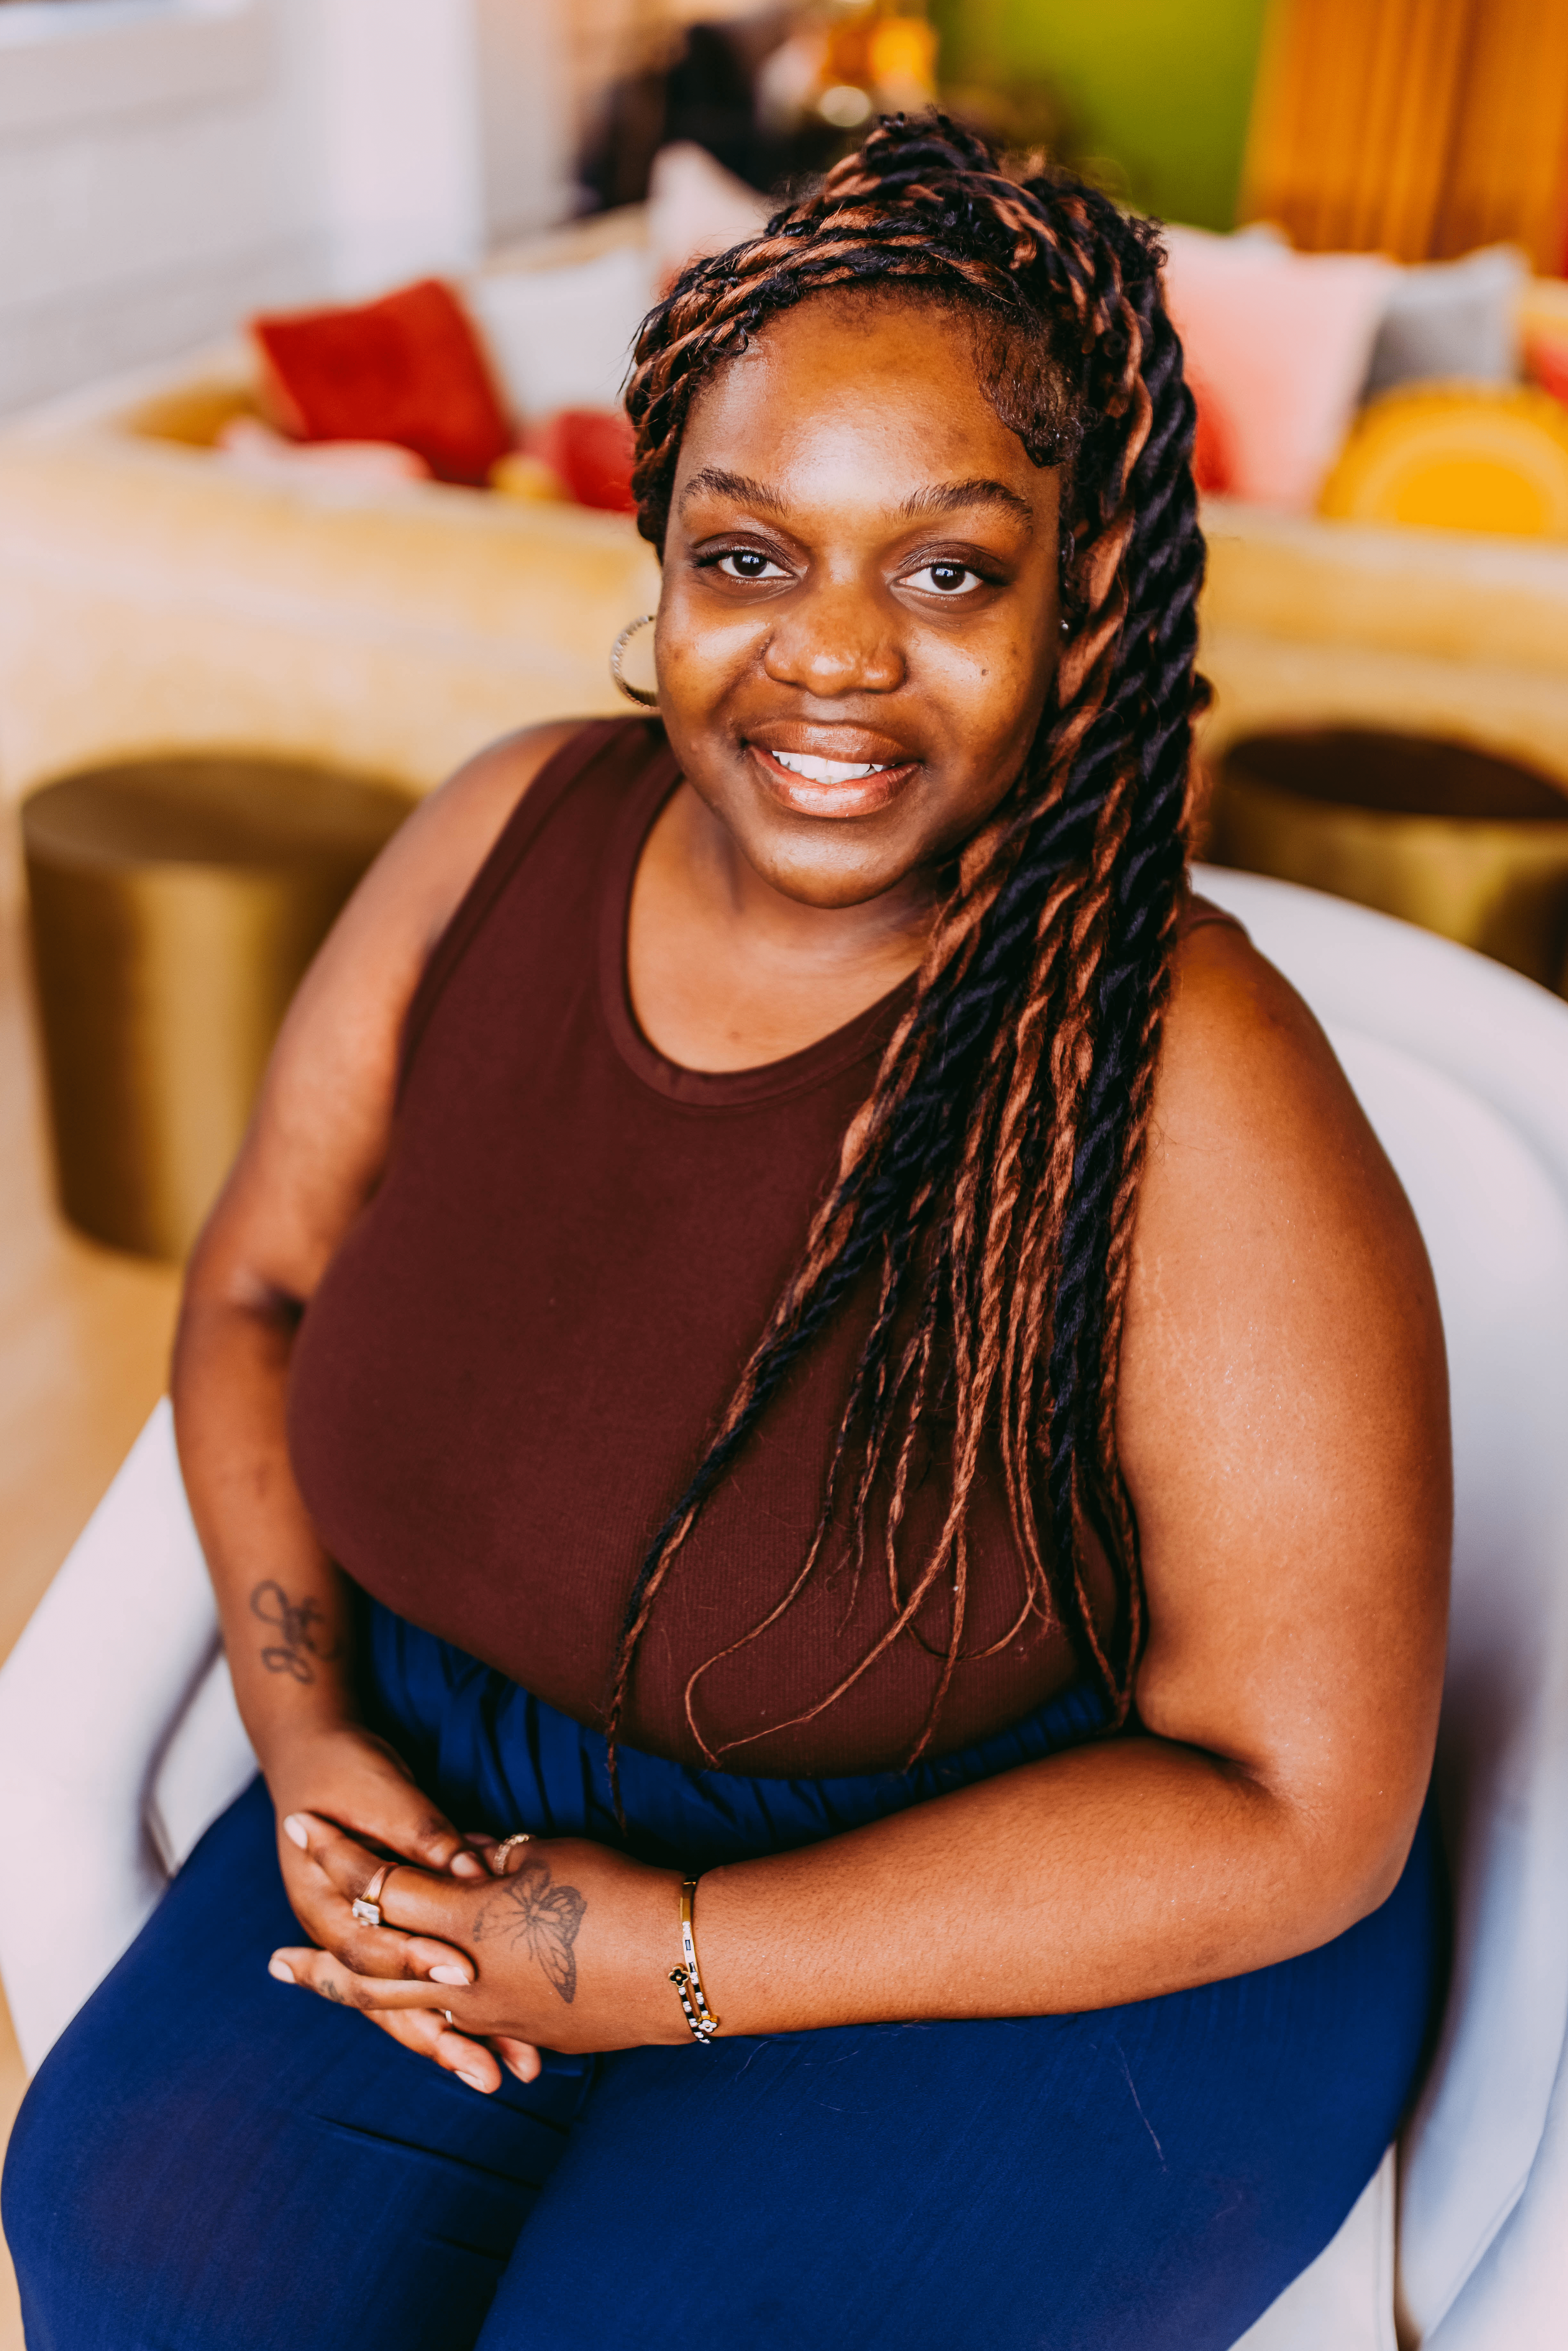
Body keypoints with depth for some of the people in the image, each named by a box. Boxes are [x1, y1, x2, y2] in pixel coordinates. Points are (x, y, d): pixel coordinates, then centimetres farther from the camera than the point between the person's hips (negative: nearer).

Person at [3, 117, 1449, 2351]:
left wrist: (674, 1966, -18)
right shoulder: (509, 833, -8)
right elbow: (261, 1284, 5)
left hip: (1057, 1942, -3)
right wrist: (309, 1735, -10)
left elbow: (1297, 1803, -19)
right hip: (475, 1811, 4)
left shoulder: (1180, 1095, -23)